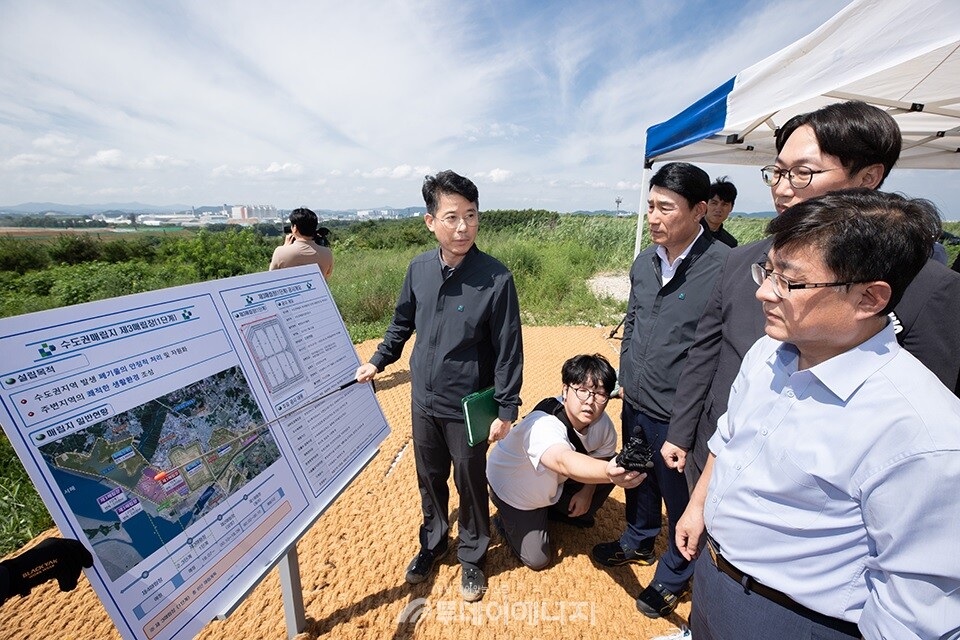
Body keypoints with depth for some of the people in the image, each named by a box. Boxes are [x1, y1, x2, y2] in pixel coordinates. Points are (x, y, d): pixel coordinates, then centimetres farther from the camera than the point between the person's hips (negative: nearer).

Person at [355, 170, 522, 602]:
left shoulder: (496, 278, -19)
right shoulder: (419, 269, -5)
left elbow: (509, 349, -14)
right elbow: (402, 321, 11)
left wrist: (506, 409, -11)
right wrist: (378, 361, 11)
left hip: (467, 407, -4)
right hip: (423, 400, 4)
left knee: (470, 484, 16)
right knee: (429, 478, 23)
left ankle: (472, 556, 43)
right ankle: (433, 542, 50)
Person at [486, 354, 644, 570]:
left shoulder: (603, 423, -21)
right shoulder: (542, 425, -45)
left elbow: (602, 456, -1)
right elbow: (564, 461, -64)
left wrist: (587, 492, -5)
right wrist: (607, 472, -81)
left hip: (554, 481, 6)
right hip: (515, 490, -5)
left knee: (612, 470, -6)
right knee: (537, 560, -2)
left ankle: (567, 513, 18)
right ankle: (505, 520, 26)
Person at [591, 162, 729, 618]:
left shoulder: (723, 267, -21)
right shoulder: (644, 262, 1)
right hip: (635, 404, 6)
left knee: (681, 502, 18)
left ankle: (674, 576, 45)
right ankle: (639, 542, 54)